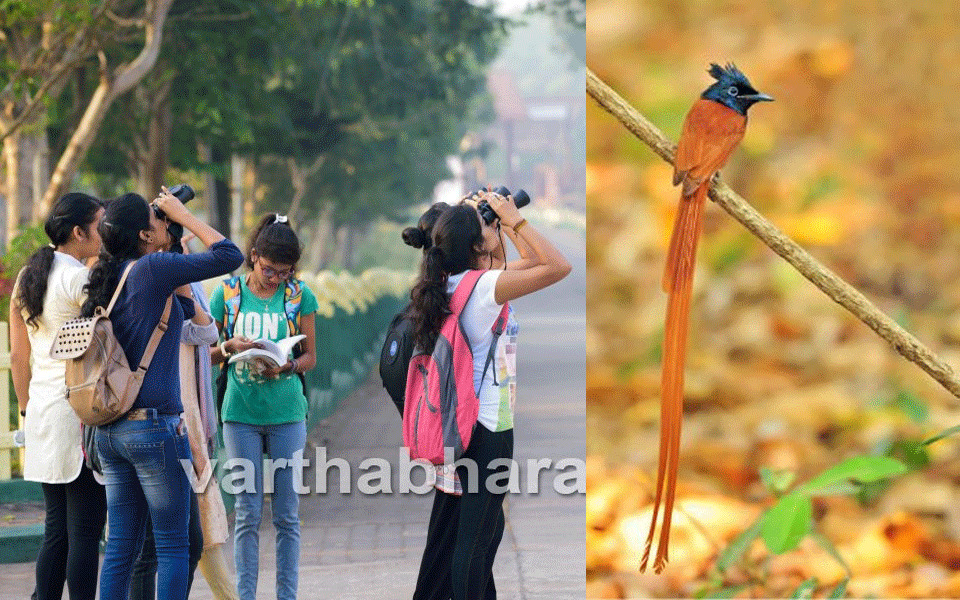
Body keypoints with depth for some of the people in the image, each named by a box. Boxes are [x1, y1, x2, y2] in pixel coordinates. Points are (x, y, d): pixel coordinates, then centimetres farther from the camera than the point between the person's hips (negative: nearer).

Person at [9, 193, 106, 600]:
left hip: (42, 411, 8)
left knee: (56, 530, 11)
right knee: (85, 531, -4)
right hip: (81, 414, -8)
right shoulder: (81, 279, -10)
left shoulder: (26, 277, 13)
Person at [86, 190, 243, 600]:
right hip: (154, 426, -8)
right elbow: (229, 256, -9)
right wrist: (183, 215, 1)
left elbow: (184, 309, 22)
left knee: (121, 546, 10)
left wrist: (170, 253, 19)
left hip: (110, 431, 8)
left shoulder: (112, 278, 12)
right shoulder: (150, 269, -12)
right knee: (172, 546, 0)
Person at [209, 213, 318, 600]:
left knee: (287, 514, 2)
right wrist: (230, 347, -14)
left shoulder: (300, 296, 1)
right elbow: (207, 355, 7)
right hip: (241, 413, 0)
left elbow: (310, 356, 5)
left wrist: (285, 368, -15)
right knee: (248, 513, 1)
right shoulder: (227, 294, 1)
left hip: (287, 412, 0)